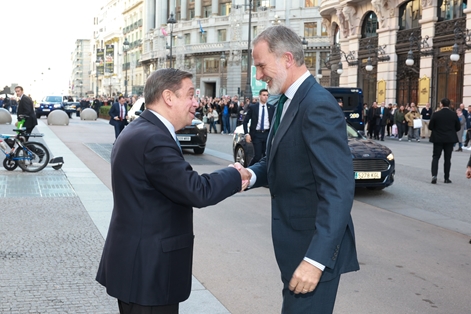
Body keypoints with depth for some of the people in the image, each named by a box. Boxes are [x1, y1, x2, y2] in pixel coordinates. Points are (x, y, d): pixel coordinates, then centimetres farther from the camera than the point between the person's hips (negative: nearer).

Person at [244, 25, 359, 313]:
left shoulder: (319, 106, -21)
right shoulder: (288, 103, 10)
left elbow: (339, 189, -27)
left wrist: (316, 258, -30)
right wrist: (251, 175, -7)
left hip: (315, 246, -10)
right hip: (296, 240, 10)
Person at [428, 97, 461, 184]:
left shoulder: (436, 114, -9)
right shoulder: (454, 115, -5)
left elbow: (430, 127, -6)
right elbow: (458, 128, 1)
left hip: (438, 139, -1)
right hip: (450, 139, 1)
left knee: (435, 157, 6)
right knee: (447, 159, 7)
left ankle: (434, 175, -11)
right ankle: (447, 178, 10)